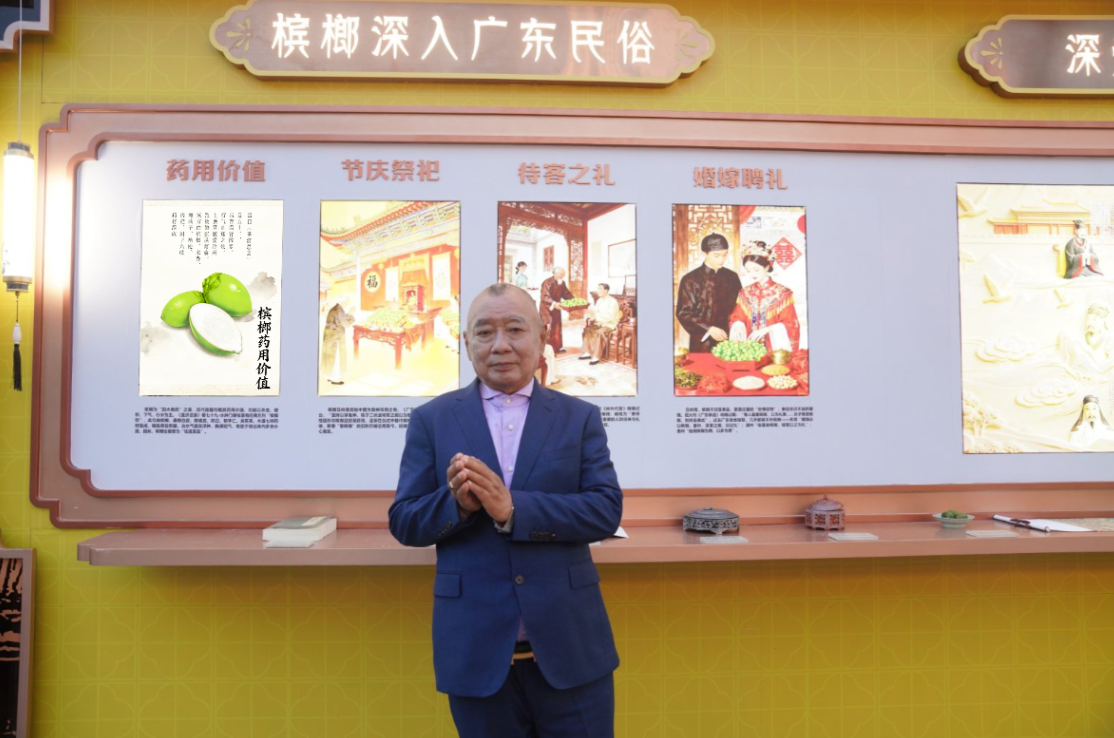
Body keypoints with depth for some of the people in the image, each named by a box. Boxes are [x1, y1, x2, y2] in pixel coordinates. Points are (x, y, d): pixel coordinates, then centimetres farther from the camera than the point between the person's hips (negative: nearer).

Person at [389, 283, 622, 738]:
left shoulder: (580, 417, 2)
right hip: (476, 649, 0)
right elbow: (403, 522, 1)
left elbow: (606, 511, -8)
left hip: (569, 645, 0)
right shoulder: (432, 420, 3)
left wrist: (511, 508, -21)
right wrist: (457, 502, -20)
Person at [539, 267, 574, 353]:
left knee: (556, 327, 12)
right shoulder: (547, 282, -21)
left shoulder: (562, 283, 2)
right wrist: (554, 303, -39)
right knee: (548, 328, -8)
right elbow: (544, 297, -27)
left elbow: (566, 293, 9)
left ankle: (557, 347, 20)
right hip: (546, 308, -8)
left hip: (556, 307, 8)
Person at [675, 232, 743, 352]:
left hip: (729, 340, 3)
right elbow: (684, 313, -6)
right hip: (703, 343, -3)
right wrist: (709, 329, -16)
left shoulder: (732, 277, 8)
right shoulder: (690, 280, -5)